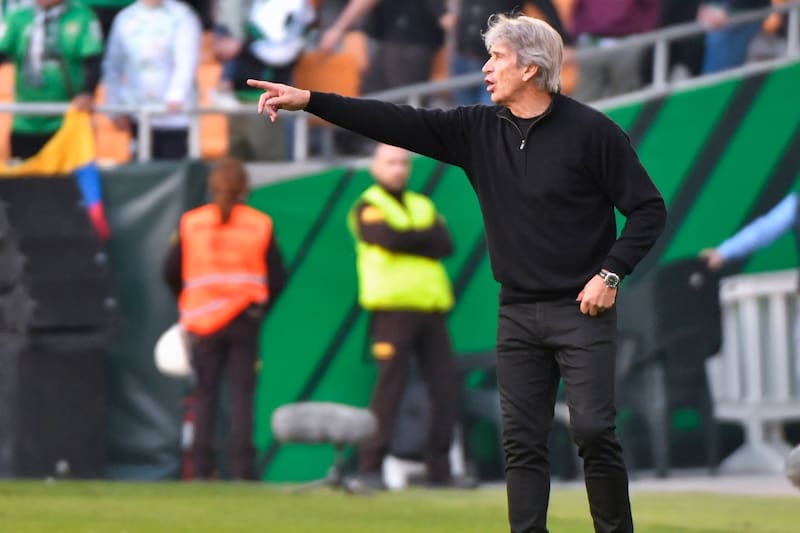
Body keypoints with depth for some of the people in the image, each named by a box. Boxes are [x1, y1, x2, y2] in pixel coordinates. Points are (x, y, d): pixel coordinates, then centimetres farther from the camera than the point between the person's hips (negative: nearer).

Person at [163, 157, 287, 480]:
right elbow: (277, 277, 1)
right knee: (242, 394, 1)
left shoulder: (191, 223, 1)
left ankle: (201, 468, 1)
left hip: (203, 320, 1)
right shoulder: (260, 225, 0)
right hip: (245, 320, -1)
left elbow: (171, 272, 5)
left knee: (205, 394, 6)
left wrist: (188, 307, 21)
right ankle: (242, 468, -5)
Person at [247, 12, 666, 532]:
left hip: (581, 312, -5)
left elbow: (648, 208, -7)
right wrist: (309, 100, -5)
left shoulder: (590, 130, -10)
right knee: (522, 440, 4)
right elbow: (399, 123, 0)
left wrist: (610, 274, -15)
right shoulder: (479, 129, 5)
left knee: (594, 430, -9)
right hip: (518, 312, 5)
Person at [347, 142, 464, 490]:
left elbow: (446, 245, 4)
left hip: (431, 309, 6)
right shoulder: (367, 208, 5)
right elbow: (388, 238, -15)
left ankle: (440, 469, 5)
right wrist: (426, 238, -3)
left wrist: (408, 240, -8)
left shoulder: (423, 206, 21)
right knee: (390, 386, -9)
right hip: (392, 308, -6)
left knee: (445, 389, 0)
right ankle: (370, 468, -5)